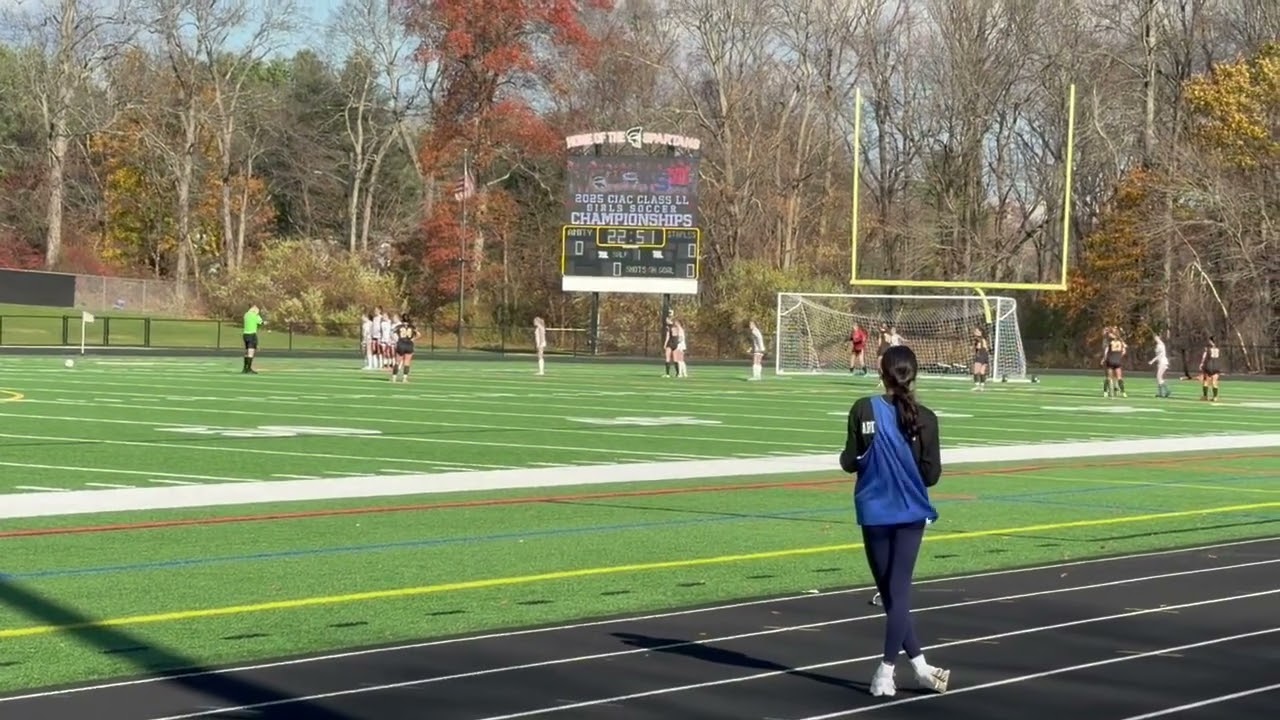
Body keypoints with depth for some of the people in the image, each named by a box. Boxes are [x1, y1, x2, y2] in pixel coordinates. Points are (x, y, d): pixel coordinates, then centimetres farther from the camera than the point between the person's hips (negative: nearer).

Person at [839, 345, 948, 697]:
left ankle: (919, 665, 10)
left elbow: (849, 462, -8)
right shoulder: (925, 418, -7)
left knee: (891, 592, 10)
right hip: (911, 512, 1)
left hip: (875, 513, -1)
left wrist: (849, 455, 13)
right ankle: (886, 671, 3)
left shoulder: (864, 410, -10)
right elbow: (931, 475, -6)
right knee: (899, 590, 5)